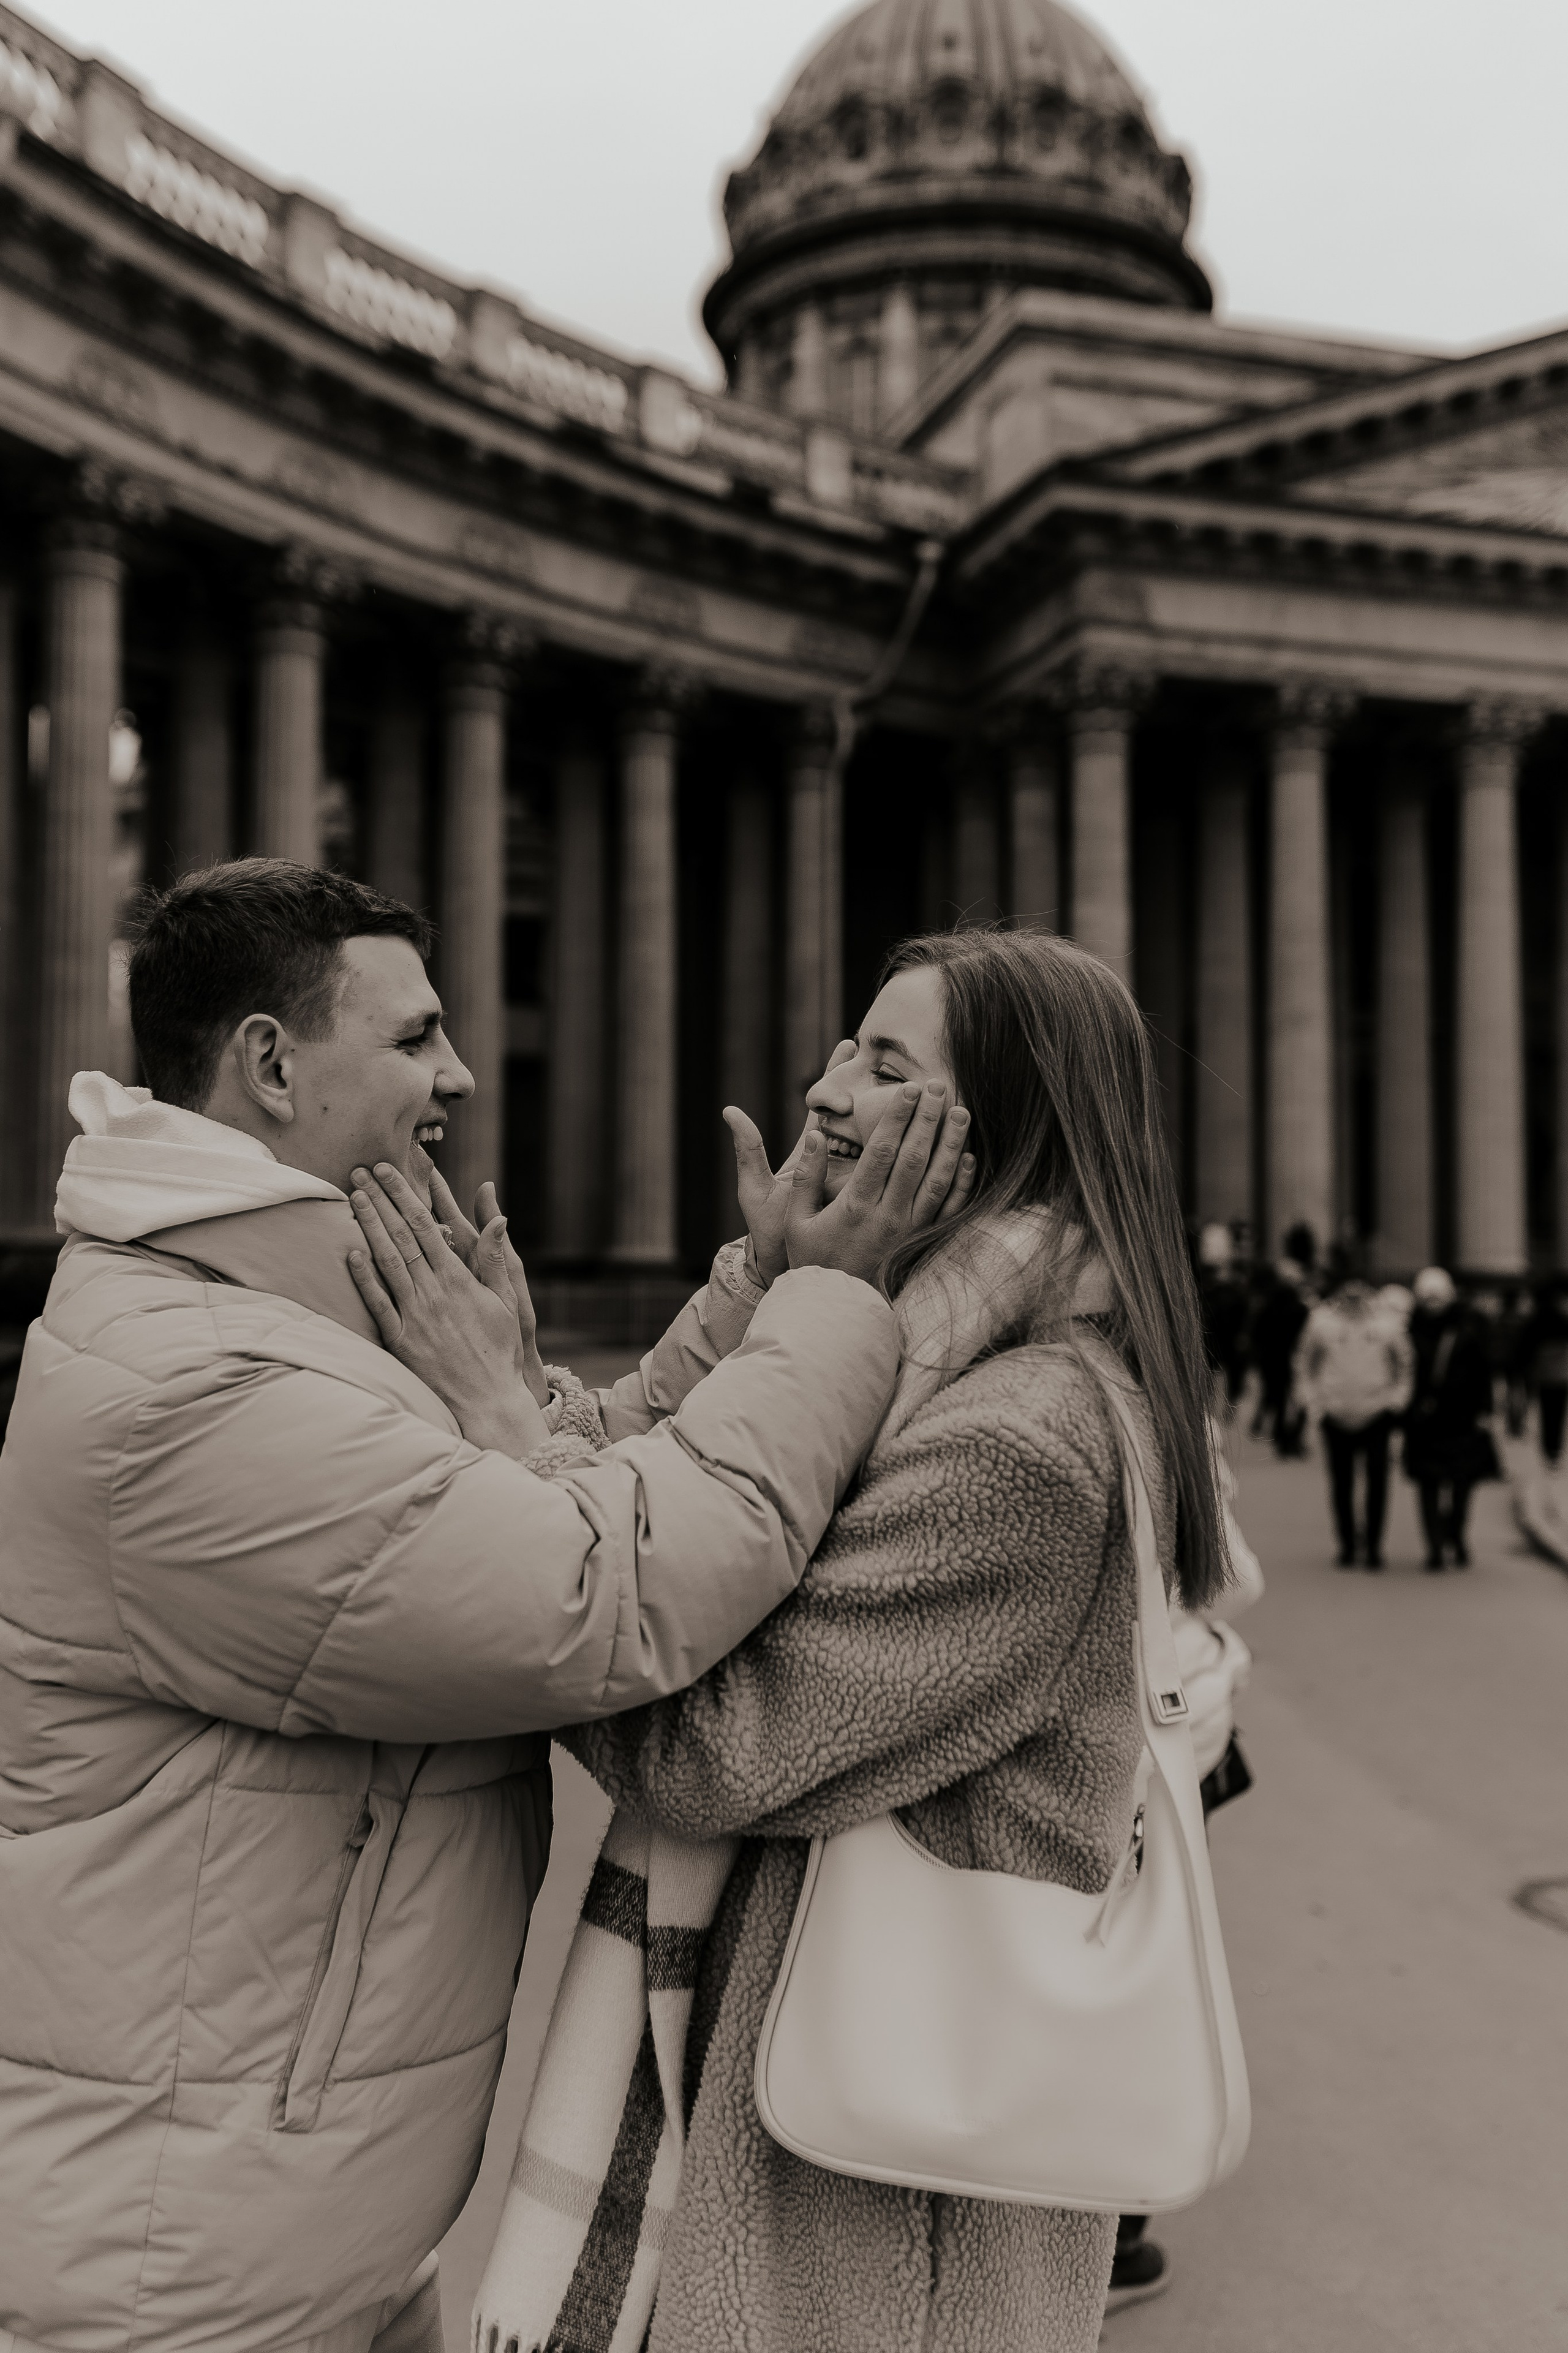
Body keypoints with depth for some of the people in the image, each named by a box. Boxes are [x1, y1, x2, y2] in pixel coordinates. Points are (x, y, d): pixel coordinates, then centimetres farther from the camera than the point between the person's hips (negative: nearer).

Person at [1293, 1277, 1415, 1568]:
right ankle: (1347, 1543, 17)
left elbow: (1405, 1364, 11)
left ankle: (1373, 1543, 8)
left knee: (1377, 1480, -3)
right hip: (1336, 1415, 0)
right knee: (1342, 1482, 6)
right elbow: (1305, 1362, 11)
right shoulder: (1322, 1321, -1)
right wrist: (1314, 1400, 5)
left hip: (1377, 1413, 0)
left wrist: (1397, 1398, 3)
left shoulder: (1388, 1323, 0)